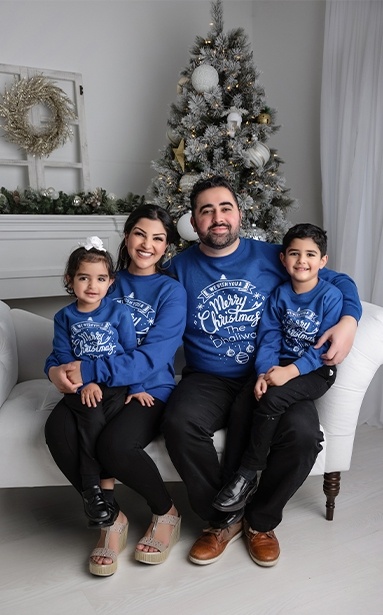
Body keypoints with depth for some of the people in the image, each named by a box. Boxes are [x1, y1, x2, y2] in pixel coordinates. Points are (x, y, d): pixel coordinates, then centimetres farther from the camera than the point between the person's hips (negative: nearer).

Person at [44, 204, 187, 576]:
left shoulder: (171, 291, 0)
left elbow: (153, 358, -13)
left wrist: (88, 371, -22)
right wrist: (57, 369, -12)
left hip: (149, 389, -3)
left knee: (114, 444, -33)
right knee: (58, 429, -28)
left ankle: (166, 511, 2)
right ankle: (110, 517, -2)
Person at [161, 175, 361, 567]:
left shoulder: (271, 257, 5)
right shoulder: (179, 269, 7)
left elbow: (339, 281, 11)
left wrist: (348, 321, -8)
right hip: (207, 380, 1)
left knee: (303, 432, -28)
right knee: (179, 424, -30)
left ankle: (261, 520, 4)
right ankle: (224, 519, -2)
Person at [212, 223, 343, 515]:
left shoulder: (331, 296, -7)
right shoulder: (279, 295, 6)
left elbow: (324, 346, -12)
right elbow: (269, 338, 1)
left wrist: (290, 371, -23)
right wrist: (264, 372, -16)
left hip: (317, 371, -4)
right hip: (281, 366, 5)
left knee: (273, 398, -29)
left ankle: (247, 476, -14)